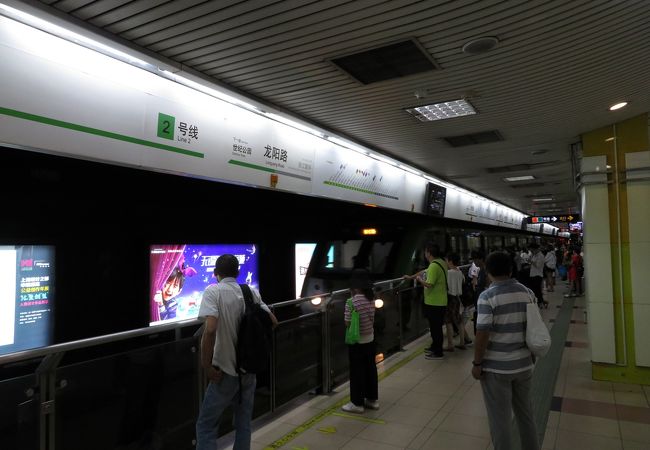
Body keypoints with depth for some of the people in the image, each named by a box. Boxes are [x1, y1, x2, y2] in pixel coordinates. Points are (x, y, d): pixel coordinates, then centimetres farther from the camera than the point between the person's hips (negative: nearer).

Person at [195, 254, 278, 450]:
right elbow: (273, 322, 8)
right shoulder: (251, 292, 3)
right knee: (244, 423, 18)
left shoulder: (213, 291, -12)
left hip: (226, 370, -5)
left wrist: (207, 366, -17)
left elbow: (210, 330, -26)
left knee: (206, 426, 8)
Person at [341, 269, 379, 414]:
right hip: (370, 339, 7)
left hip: (357, 342, -7)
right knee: (370, 368, 16)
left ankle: (357, 403, 15)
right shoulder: (371, 299, -1)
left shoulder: (352, 302, -22)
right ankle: (372, 399, 28)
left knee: (357, 371, 5)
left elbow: (347, 323, -17)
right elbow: (371, 318, 7)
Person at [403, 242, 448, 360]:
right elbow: (425, 272, 20)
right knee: (436, 327, 21)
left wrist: (419, 279, -10)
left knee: (435, 328, 2)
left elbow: (429, 284, -28)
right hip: (439, 301, 9)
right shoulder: (441, 262, 8)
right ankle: (434, 347, 35)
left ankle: (438, 353, 13)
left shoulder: (434, 266, -23)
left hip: (434, 303, -9)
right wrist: (410, 277, 25)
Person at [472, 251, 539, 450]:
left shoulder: (488, 296, -17)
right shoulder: (527, 292, 0)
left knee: (500, 417, 10)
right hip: (523, 363, 6)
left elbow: (483, 333, -20)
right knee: (525, 412, 23)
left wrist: (477, 363, -9)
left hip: (496, 367, -6)